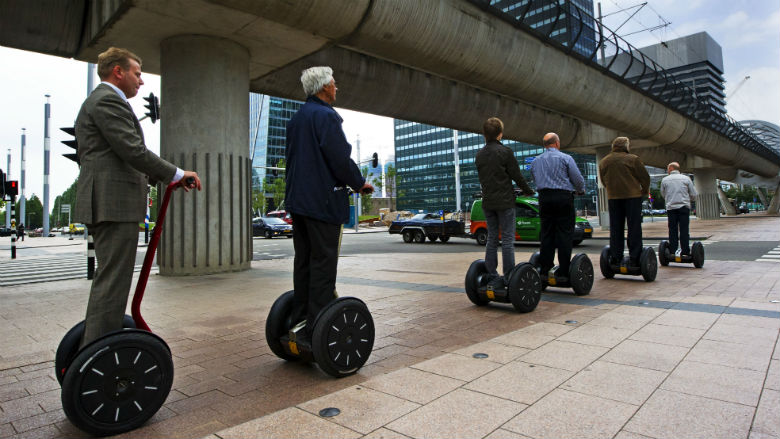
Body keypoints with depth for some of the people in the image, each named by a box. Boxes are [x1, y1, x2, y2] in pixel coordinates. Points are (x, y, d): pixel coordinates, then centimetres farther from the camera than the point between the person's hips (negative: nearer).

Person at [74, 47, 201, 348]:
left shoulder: (98, 100, 26)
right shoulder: (108, 100, -8)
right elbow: (134, 152, -18)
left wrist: (165, 178, 19)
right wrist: (177, 174, -8)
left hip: (106, 203, 11)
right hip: (115, 204, -11)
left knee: (109, 280, 16)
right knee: (113, 282, -9)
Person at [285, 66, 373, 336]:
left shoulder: (296, 119, 19)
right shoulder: (326, 116, -10)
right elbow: (339, 159, -17)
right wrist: (359, 183, -3)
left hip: (297, 198, 9)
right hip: (322, 201, -9)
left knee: (303, 260, 12)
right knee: (323, 263, -5)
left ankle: (300, 320, 19)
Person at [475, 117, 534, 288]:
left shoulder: (479, 154, 9)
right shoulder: (505, 151, -9)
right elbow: (516, 176, -6)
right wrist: (528, 191, 9)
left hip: (487, 202, 6)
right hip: (504, 201, -5)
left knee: (491, 239, 9)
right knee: (507, 239, -1)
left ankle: (493, 277, 10)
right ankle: (509, 278, 0)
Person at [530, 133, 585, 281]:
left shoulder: (535, 161, 12)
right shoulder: (565, 158, -1)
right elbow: (578, 179, -1)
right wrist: (581, 190, 18)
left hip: (544, 198, 4)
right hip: (563, 198, -4)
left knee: (546, 234, 6)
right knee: (564, 234, -1)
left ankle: (544, 270, 6)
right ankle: (564, 272, -2)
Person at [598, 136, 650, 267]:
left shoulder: (603, 161, 9)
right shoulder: (632, 159, -5)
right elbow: (645, 177, -1)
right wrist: (645, 191, 15)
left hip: (613, 197, 4)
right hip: (632, 196, -4)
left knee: (615, 228, 7)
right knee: (634, 227, 0)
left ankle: (615, 257, 6)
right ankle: (634, 258, -1)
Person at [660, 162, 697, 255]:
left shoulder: (665, 180, 3)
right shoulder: (686, 178, 2)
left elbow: (663, 195, 14)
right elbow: (693, 195, 5)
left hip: (670, 207, 0)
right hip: (684, 206, 0)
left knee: (672, 230, 4)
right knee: (684, 230, 1)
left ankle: (672, 251, 3)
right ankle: (685, 251, 1)